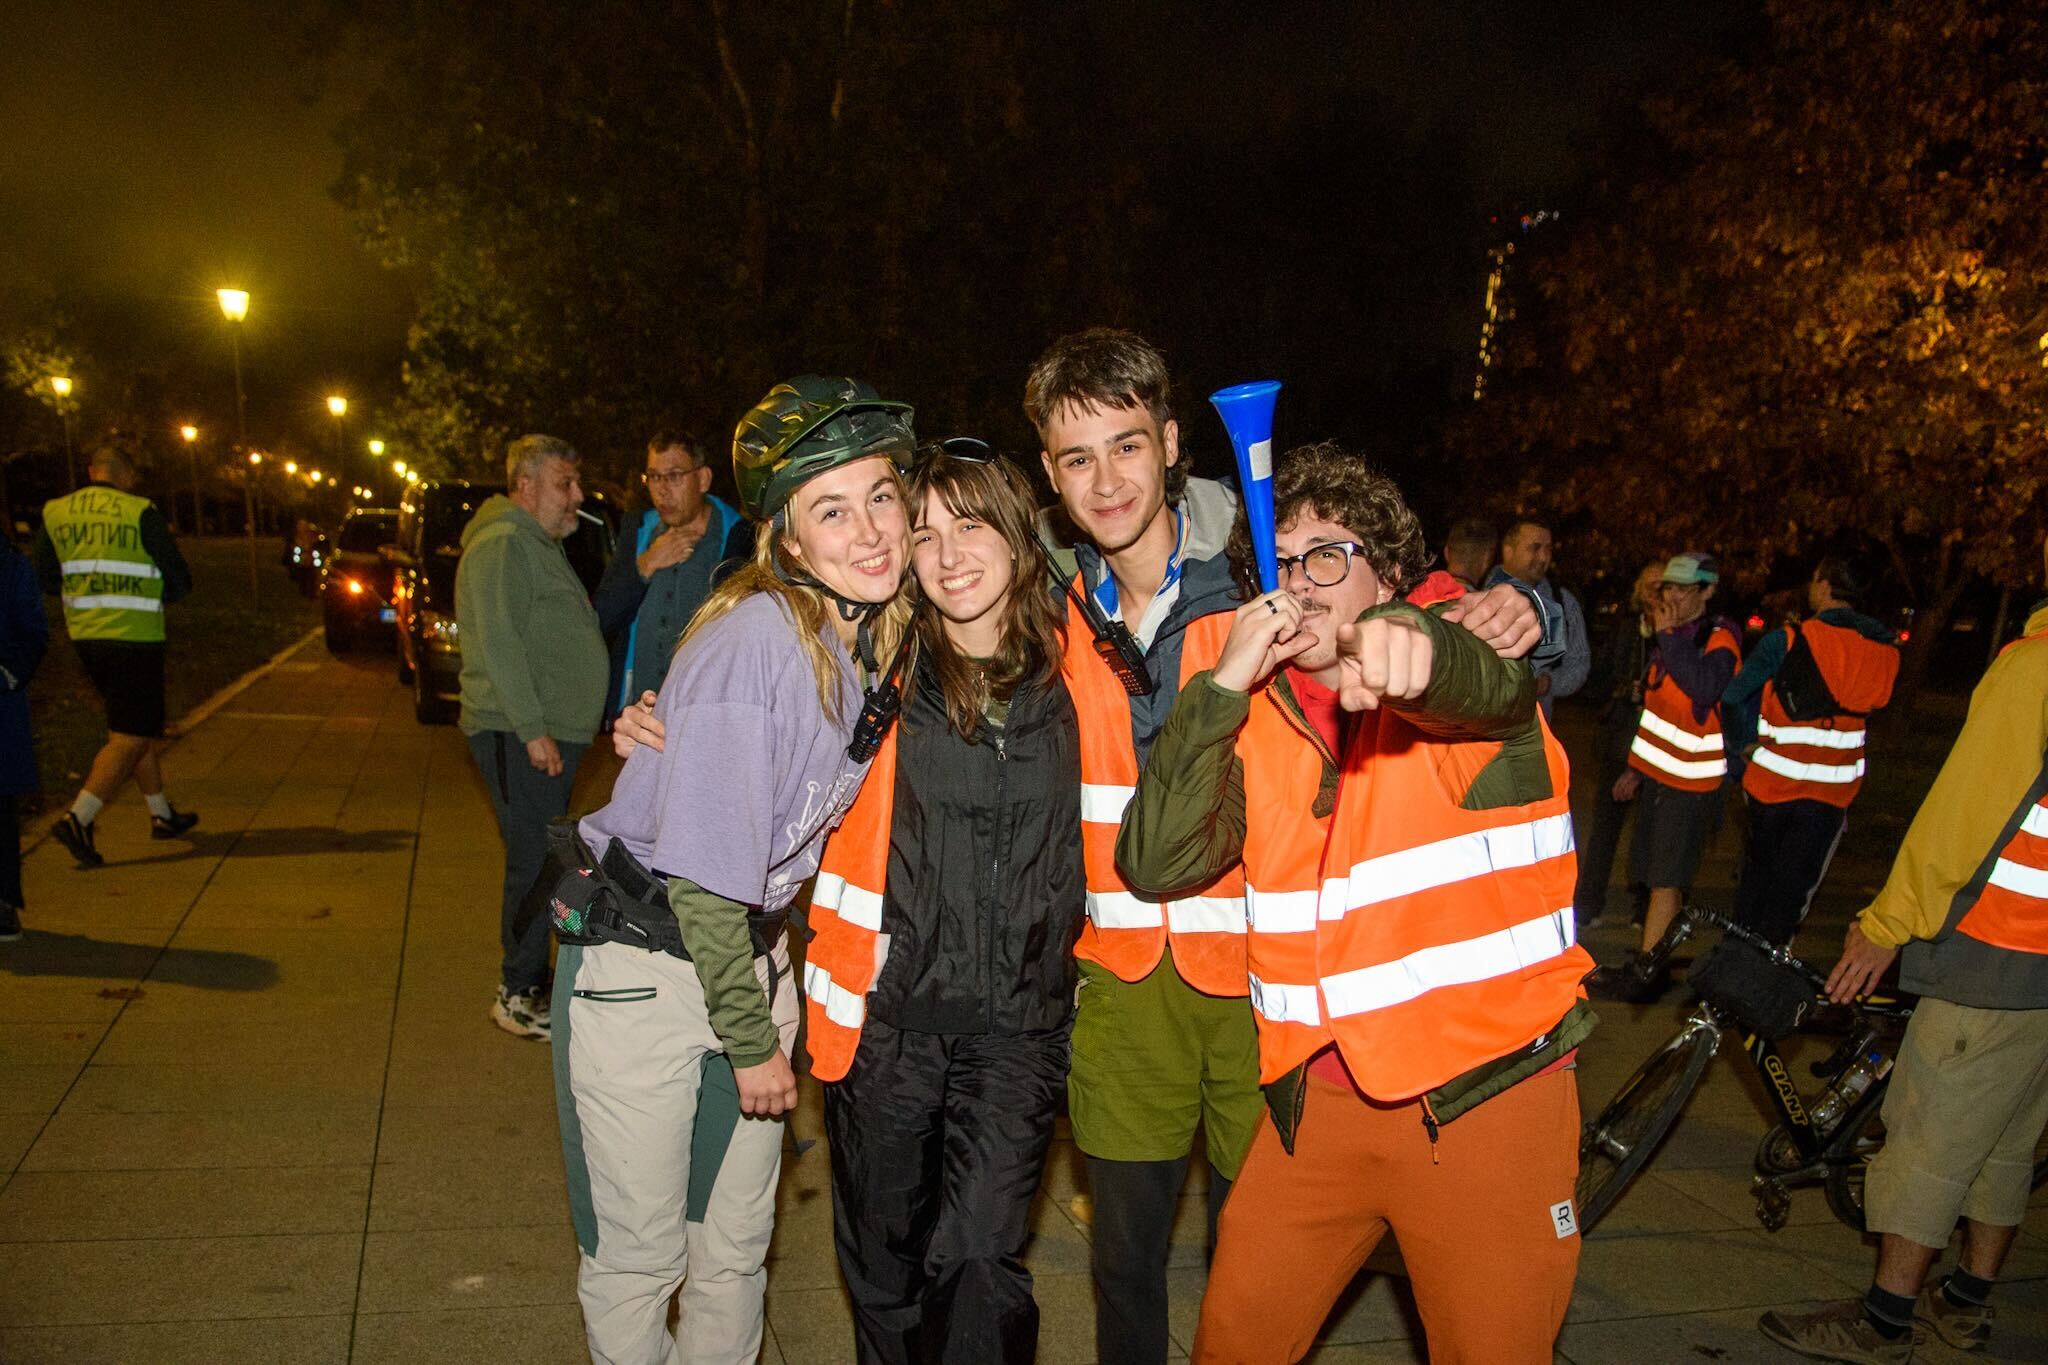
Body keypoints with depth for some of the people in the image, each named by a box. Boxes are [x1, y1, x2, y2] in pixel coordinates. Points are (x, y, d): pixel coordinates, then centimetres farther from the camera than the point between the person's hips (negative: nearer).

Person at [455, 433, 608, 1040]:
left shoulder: (539, 546, 21)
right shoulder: (502, 545, -13)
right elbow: (499, 643, -21)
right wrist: (533, 730, -23)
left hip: (550, 735, 10)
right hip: (518, 737, -10)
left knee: (542, 862, 14)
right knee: (536, 864, -8)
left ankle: (529, 980, 24)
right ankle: (518, 996, 2)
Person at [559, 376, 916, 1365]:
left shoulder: (872, 635, -2)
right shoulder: (757, 638, -26)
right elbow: (704, 874, -22)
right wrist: (752, 1042, -14)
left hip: (751, 950, 7)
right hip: (642, 966, -7)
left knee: (736, 1248, 19)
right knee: (638, 1255, 9)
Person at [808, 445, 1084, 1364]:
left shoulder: (1070, 675, 2)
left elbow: (1094, 836, 15)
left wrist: (1068, 956, 10)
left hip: (1018, 1019, 0)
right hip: (888, 1009, 0)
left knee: (980, 1255, -10)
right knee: (884, 1260, 13)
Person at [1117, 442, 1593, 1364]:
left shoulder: (1456, 665, -6)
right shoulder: (1253, 715, 5)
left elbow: (1490, 684, -32)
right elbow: (1155, 865, -7)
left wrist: (1405, 638, -56)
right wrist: (1221, 685, -15)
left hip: (1483, 1095, -3)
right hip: (1318, 1101, 4)